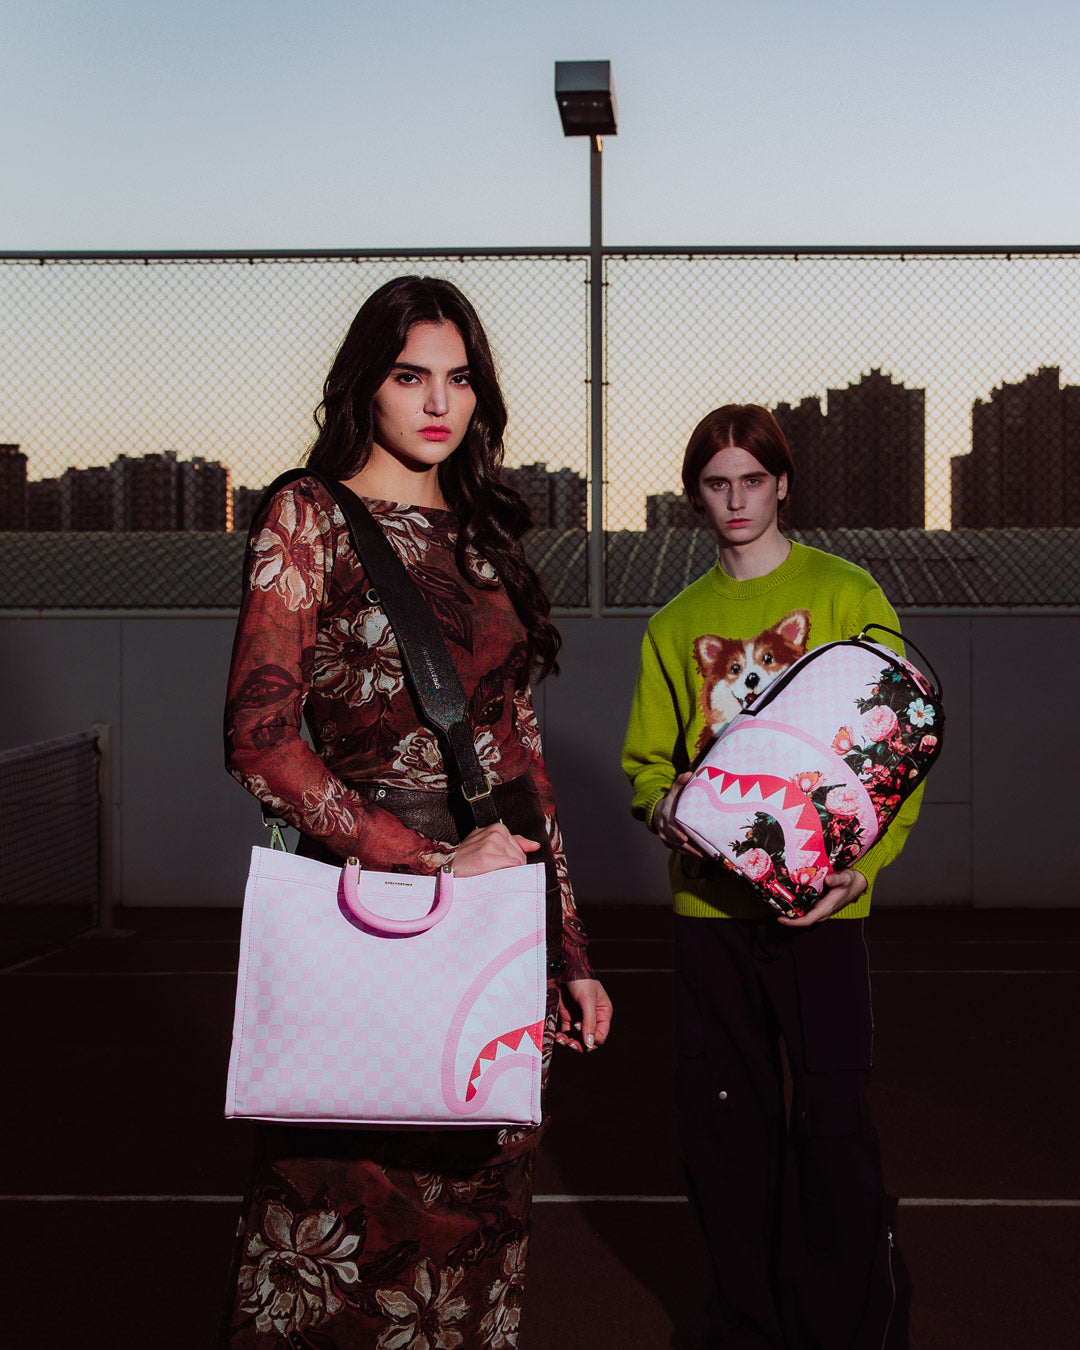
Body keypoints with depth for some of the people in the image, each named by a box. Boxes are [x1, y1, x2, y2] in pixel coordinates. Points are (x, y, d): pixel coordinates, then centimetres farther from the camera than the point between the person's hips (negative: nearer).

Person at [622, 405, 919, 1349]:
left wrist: (867, 859, -14)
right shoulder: (678, 622, 13)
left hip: (819, 895, -3)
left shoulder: (846, 595, 3)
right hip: (709, 899, 3)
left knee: (831, 1119, -5)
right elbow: (648, 757, 14)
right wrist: (664, 807, -9)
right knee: (723, 1120, 7)